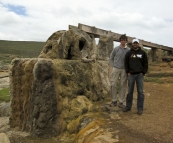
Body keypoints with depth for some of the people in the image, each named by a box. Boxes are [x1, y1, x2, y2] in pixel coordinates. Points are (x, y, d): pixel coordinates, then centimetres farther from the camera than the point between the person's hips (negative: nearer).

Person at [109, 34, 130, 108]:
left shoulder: (128, 50, 0)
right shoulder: (116, 49, 2)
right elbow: (111, 58, 11)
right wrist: (113, 66, 2)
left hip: (124, 70, 0)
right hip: (116, 69, 0)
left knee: (123, 86, 4)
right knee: (113, 84, 0)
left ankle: (121, 102, 15)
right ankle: (114, 100, 15)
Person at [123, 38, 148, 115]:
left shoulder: (143, 53, 4)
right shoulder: (129, 53, 5)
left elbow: (145, 64, 4)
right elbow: (126, 63, 7)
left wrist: (143, 73, -4)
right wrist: (127, 72, -2)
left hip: (140, 75, -1)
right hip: (131, 75, 1)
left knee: (140, 92, 2)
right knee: (130, 91, 8)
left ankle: (140, 108, 9)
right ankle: (128, 106, 18)